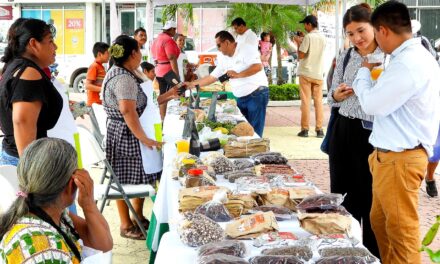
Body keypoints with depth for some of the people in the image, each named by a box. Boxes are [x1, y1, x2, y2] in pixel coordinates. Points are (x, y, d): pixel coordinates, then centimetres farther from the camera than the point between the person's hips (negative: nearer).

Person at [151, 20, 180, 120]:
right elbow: (172, 58, -20)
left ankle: (161, 119, 16)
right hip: (167, 72, -9)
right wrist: (177, 75, -21)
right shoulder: (168, 40, -14)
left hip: (158, 72, 9)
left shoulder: (157, 39, 16)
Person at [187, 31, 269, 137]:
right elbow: (212, 77, 16)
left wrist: (238, 75, -24)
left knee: (254, 132, -7)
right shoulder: (223, 59, 11)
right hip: (240, 98, 8)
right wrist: (191, 84, 13)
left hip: (257, 95, -8)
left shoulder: (246, 49, -10)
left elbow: (258, 67, -22)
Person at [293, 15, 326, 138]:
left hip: (306, 73, -5)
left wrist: (298, 43, 2)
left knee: (305, 101, -1)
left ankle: (305, 129, 0)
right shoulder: (323, 38, 9)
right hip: (318, 74, 5)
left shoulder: (308, 37, -11)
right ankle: (319, 129, 4)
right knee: (318, 101, 6)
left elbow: (301, 55, -12)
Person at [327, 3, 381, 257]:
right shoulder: (345, 57, 8)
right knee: (342, 192, 13)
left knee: (370, 197, 6)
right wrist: (336, 95, -6)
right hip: (344, 131, 5)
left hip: (373, 134, -5)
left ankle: (373, 253, 22)